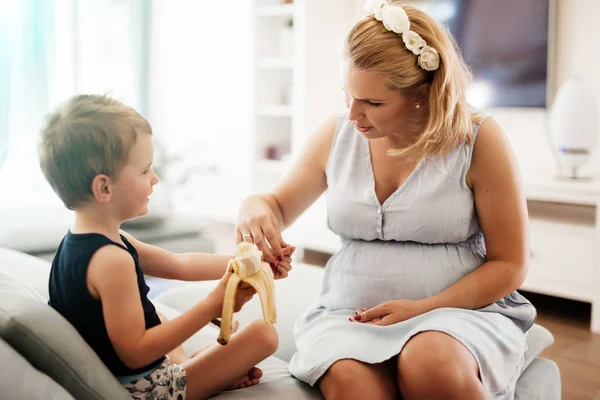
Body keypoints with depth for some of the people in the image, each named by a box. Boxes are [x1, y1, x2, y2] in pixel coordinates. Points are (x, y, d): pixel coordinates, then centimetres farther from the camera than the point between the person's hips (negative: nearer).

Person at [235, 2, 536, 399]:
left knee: (432, 366, -35)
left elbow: (509, 265, -3)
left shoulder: (477, 139, -7)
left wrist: (424, 308, -14)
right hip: (349, 315, 1)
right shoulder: (337, 134, 3)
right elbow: (280, 205, 17)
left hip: (459, 309, 0)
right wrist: (255, 208, -8)